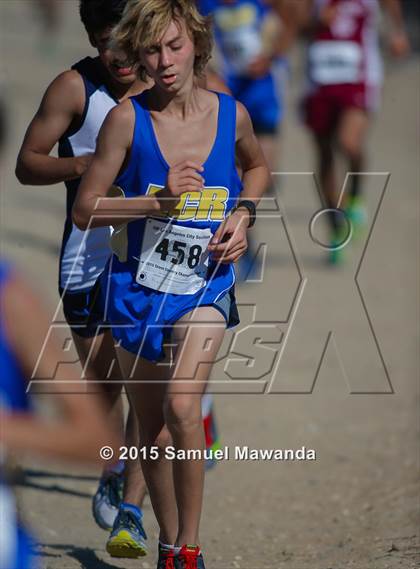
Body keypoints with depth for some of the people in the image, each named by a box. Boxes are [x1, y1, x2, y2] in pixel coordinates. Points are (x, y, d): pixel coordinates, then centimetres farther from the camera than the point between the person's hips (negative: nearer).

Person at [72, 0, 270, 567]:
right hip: (138, 286, 1)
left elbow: (258, 167, 19)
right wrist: (159, 201, -22)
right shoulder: (127, 118, -12)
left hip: (205, 284, -1)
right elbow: (84, 210, -10)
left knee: (182, 406, -22)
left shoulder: (231, 113, -5)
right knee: (153, 429, 11)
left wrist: (242, 215, 0)